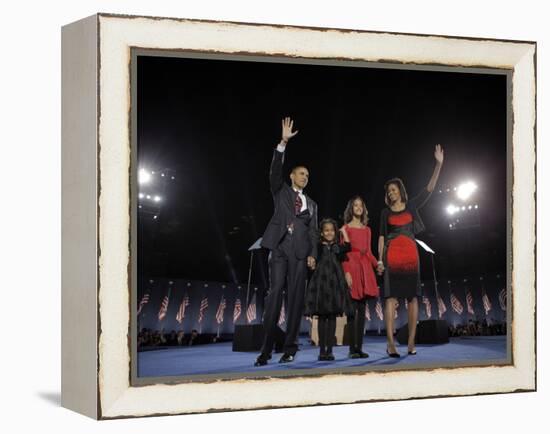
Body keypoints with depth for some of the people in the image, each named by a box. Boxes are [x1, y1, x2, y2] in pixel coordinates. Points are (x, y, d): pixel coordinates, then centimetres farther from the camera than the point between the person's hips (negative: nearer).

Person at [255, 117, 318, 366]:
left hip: (300, 251, 3)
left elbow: (313, 231, 15)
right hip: (279, 247, -3)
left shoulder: (311, 204, 23)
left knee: (295, 297, -3)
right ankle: (266, 349, -13)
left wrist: (312, 254, -1)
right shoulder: (281, 191, 16)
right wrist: (283, 142, -11)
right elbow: (275, 170, -1)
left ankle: (290, 348, -2)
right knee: (274, 294, -10)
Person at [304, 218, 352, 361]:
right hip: (321, 283, -1)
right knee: (322, 317, 0)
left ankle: (329, 350, 3)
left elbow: (347, 247, -10)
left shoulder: (338, 247, 10)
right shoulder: (318, 246, 8)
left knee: (332, 317, 0)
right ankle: (322, 350, 4)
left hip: (335, 284, 1)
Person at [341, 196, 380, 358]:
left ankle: (359, 347, 2)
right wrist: (346, 272, -14)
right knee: (352, 310, -9)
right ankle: (352, 349, -9)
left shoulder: (367, 230, 18)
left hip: (365, 268, 5)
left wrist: (377, 265, -2)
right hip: (352, 267, -5)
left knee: (362, 310, 2)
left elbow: (369, 252, 17)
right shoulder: (345, 228, 4)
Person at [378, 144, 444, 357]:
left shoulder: (412, 206, 12)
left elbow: (429, 189, 7)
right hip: (392, 256, -1)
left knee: (413, 297, -2)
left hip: (411, 255, 1)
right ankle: (391, 343, -15)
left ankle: (411, 341, -1)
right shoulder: (386, 212, 13)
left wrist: (438, 164, -1)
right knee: (391, 297, -9)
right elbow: (382, 237, 10)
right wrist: (380, 259, -1)